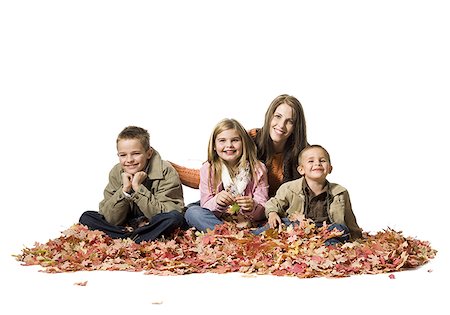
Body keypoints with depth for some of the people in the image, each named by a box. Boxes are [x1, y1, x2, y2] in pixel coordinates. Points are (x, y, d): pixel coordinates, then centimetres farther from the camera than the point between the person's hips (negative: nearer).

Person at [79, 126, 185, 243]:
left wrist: (138, 188, -27)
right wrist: (125, 190, -24)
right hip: (127, 226, 3)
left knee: (175, 217, -35)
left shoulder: (166, 172, -15)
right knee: (86, 217, -11)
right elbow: (111, 220, -10)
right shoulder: (116, 173, -5)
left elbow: (165, 214, -23)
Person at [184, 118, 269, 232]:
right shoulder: (208, 169, 1)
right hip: (216, 221, 2)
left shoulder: (258, 169, -1)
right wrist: (217, 202, -26)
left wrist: (252, 207, -27)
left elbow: (262, 212, -4)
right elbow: (205, 206, -3)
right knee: (192, 212, -27)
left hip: (249, 221, -2)